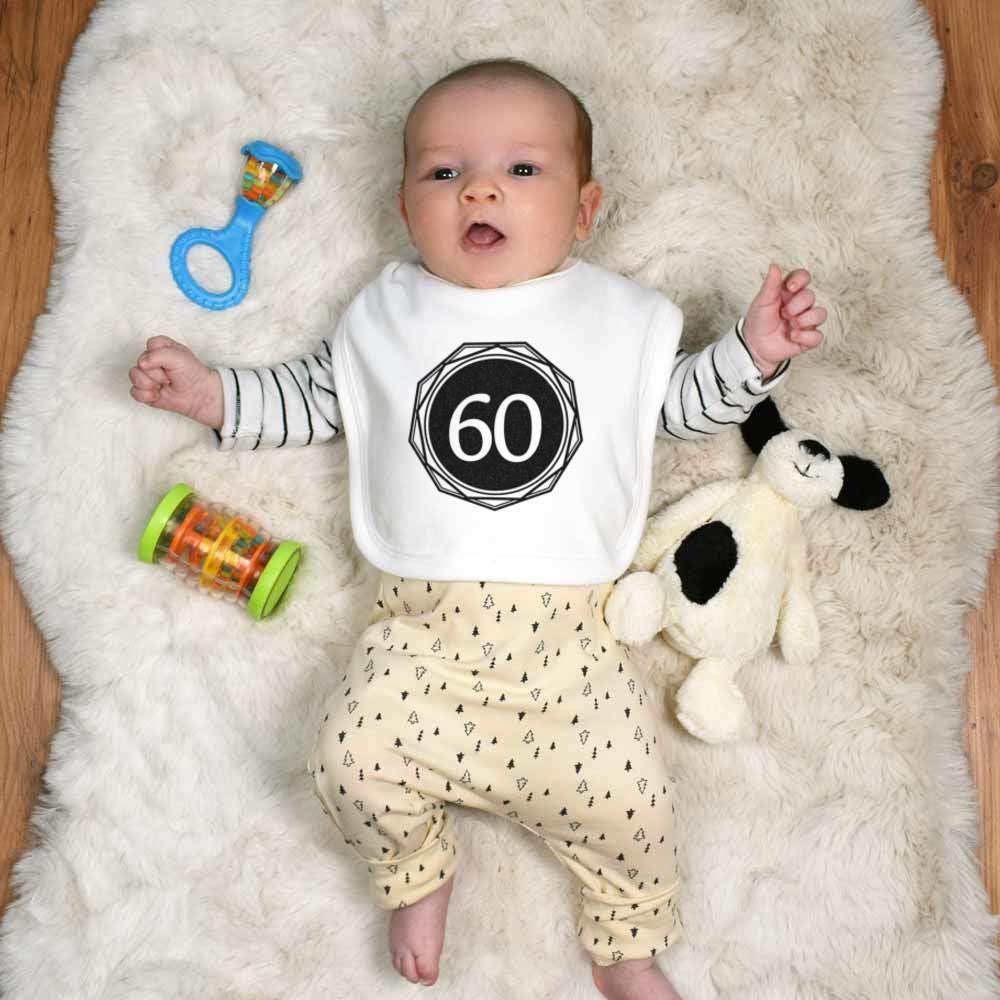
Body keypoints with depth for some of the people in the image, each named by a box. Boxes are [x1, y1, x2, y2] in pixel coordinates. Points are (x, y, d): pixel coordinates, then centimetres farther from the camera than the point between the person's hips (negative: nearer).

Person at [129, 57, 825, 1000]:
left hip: (565, 624, 0)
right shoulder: (386, 313, 11)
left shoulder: (618, 314, 10)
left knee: (623, 791, -12)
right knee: (354, 762, -17)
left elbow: (680, 403, 17)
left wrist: (752, 353, 3)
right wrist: (215, 394, 10)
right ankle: (417, 871, 20)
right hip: (420, 620, 1)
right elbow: (313, 398, 21)